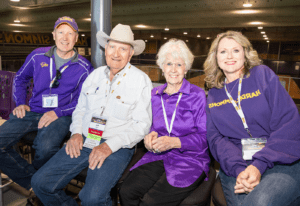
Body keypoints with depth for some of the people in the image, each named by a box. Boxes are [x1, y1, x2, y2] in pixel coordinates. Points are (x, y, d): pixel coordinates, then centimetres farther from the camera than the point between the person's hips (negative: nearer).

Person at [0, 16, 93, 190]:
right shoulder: (38, 56, 8)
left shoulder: (84, 68, -1)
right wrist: (20, 103, 8)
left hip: (61, 115, -4)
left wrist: (58, 112, -13)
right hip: (32, 111, 4)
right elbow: (20, 78, 22)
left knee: (46, 148, -33)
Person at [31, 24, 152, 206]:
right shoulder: (96, 74, 12)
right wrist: (76, 133, 0)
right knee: (41, 182, -4)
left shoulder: (141, 80, -5)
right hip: (83, 142, 5)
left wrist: (110, 145, -18)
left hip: (117, 148, -5)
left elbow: (142, 125, -8)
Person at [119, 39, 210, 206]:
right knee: (126, 192, -20)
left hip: (190, 159, -4)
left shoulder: (198, 95, -2)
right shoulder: (154, 95, 13)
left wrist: (174, 142, -18)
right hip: (158, 157, 4)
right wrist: (150, 136, -6)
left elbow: (205, 137, -6)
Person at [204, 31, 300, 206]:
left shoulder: (263, 75, 4)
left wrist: (259, 165, -16)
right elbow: (216, 138, 3)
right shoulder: (213, 95, 12)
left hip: (281, 161, -1)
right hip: (236, 165, 1)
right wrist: (238, 169, -17)